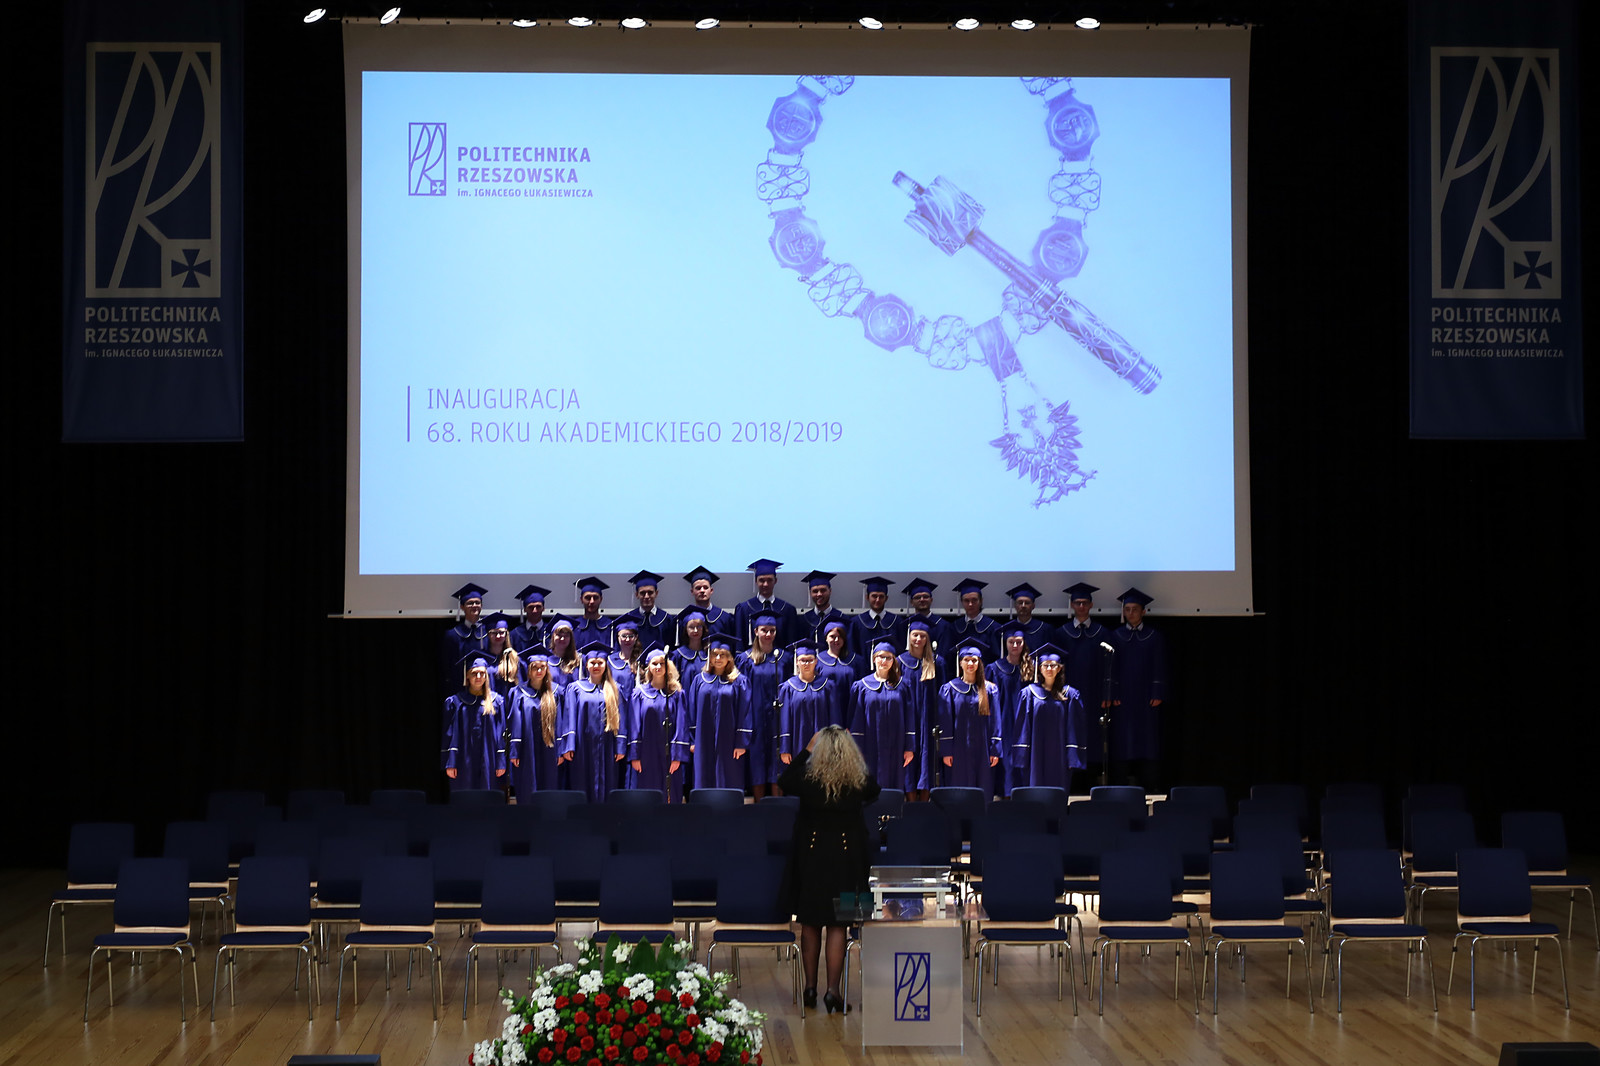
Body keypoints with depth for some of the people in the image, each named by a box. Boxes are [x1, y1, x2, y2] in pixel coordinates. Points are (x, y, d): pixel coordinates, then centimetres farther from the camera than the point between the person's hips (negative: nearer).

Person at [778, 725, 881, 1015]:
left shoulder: (807, 778, -13)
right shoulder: (861, 782, -10)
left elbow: (783, 781, 8)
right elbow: (874, 795, 12)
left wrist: (805, 750, 11)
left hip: (811, 855, 0)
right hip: (846, 857, 0)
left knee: (810, 922, 12)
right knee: (837, 925, 4)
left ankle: (810, 986, 18)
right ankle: (832, 988, -1)